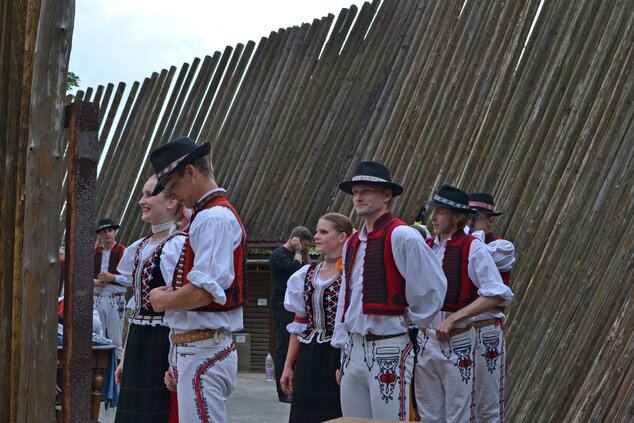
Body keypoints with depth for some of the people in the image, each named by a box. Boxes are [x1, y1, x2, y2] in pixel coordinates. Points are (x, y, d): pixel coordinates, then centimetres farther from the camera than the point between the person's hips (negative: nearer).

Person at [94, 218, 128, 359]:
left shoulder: (123, 252, -3)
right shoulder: (95, 252, 12)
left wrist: (113, 277, -17)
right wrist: (95, 282, -6)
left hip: (116, 299, -5)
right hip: (97, 298, 5)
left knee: (116, 341, -1)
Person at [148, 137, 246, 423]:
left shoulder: (214, 219, -15)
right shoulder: (213, 216, 18)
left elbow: (202, 292, -23)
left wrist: (162, 300, -6)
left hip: (203, 353, -10)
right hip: (194, 353, 10)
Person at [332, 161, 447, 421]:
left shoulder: (402, 236, -11)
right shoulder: (351, 243, 14)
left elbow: (432, 287, -11)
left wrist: (411, 320, 1)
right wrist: (344, 349, 17)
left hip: (388, 351, -8)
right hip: (354, 349, 8)